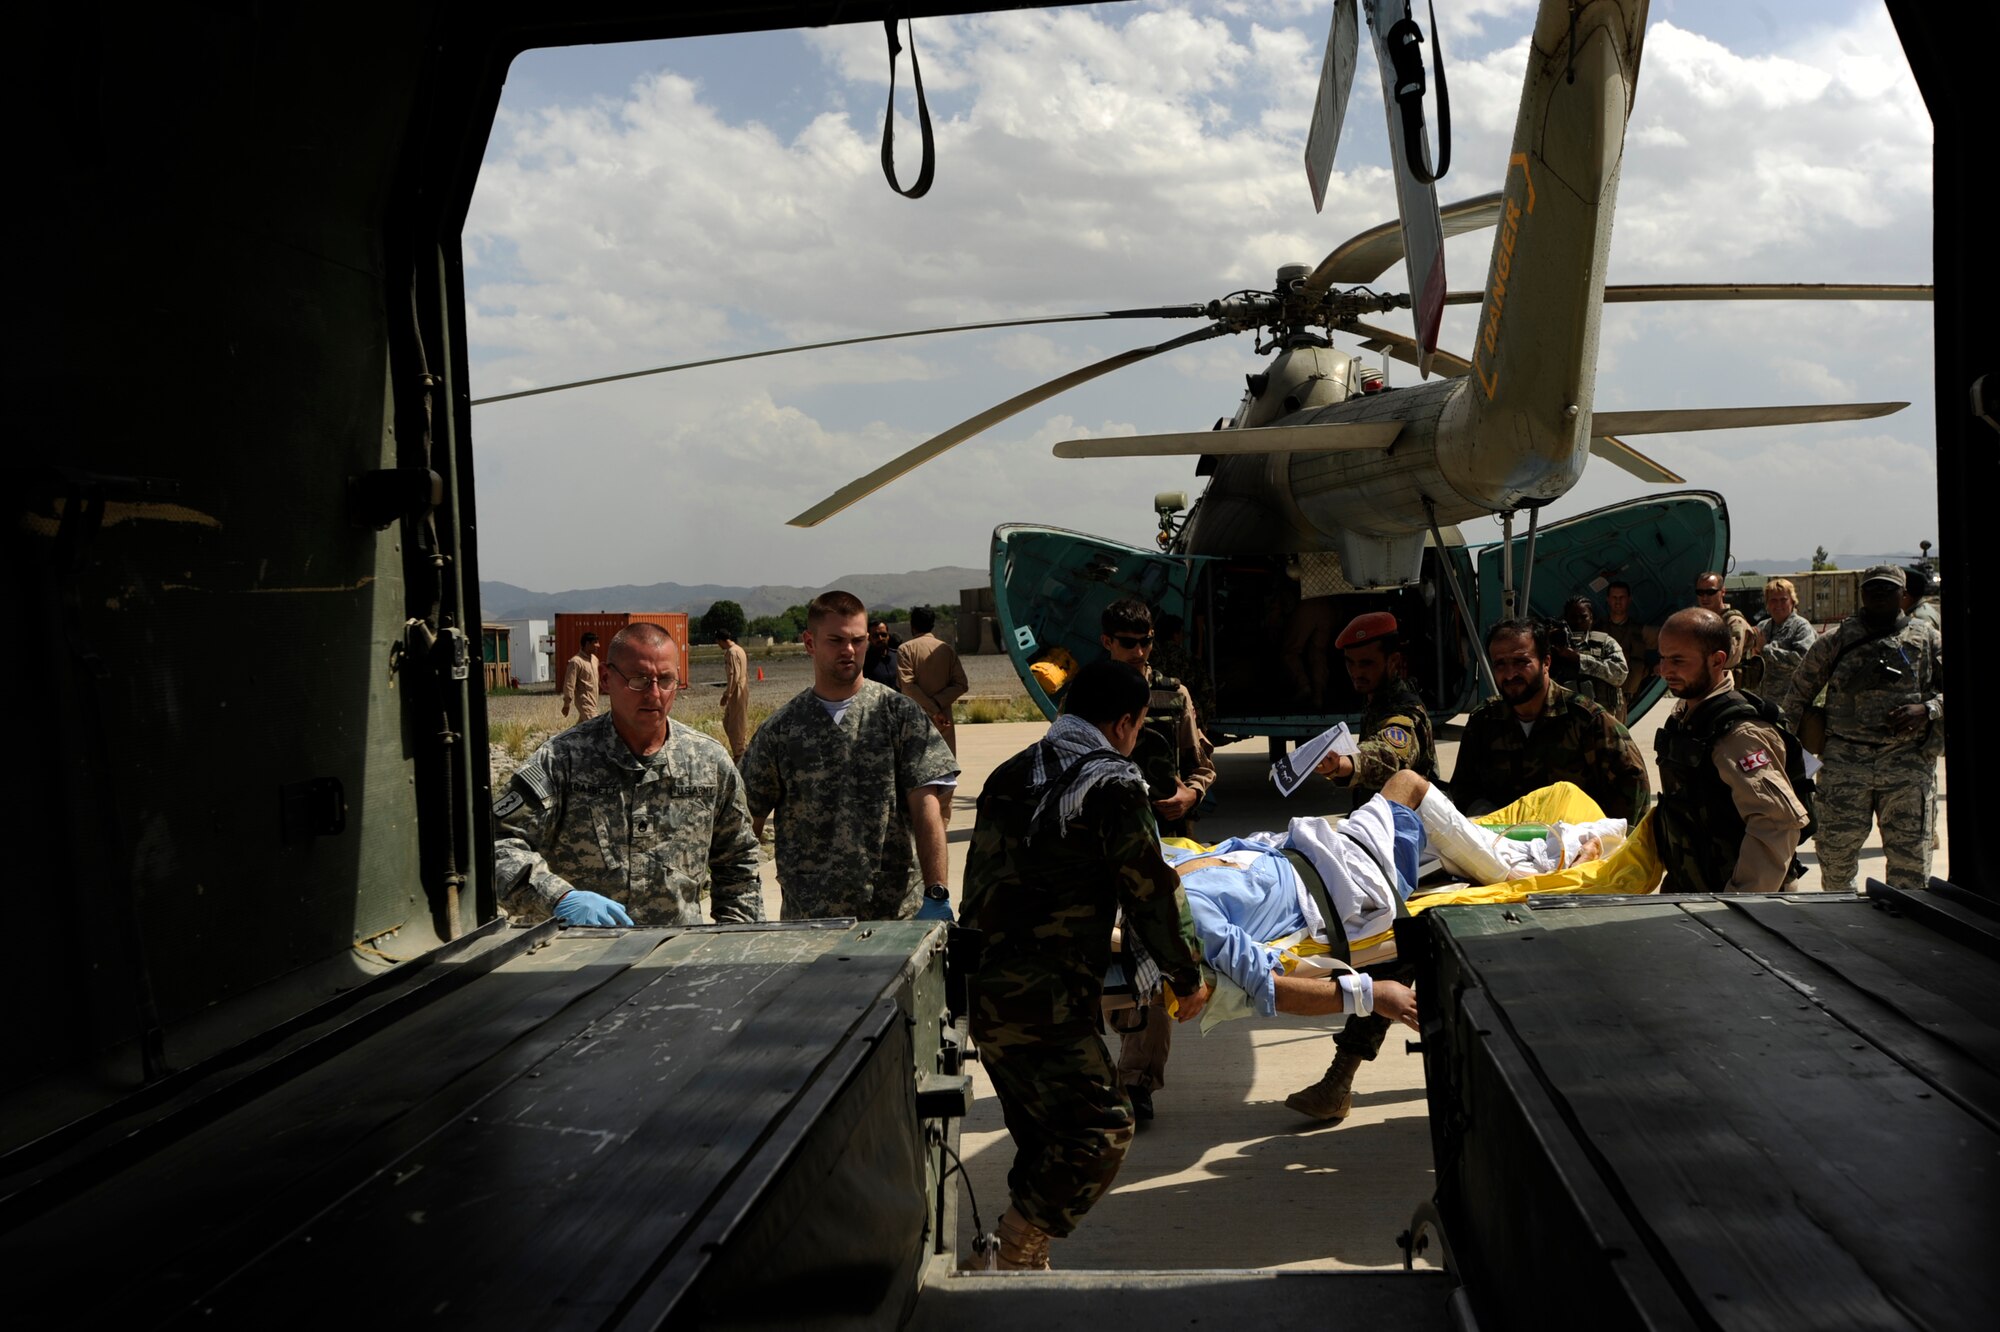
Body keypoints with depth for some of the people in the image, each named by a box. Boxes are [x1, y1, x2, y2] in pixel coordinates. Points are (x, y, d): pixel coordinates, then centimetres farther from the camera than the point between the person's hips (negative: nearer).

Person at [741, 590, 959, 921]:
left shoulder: (900, 714, 0)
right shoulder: (780, 728, 4)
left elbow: (926, 807, -6)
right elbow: (749, 820, 7)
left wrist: (936, 894, -13)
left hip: (898, 912, -1)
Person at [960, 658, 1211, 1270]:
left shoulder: (1008, 776, 15)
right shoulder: (1113, 784, -8)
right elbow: (1150, 894, -5)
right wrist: (1188, 978, 7)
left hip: (983, 988, 9)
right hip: (1042, 1000, -9)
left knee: (1043, 1137, 19)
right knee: (1100, 1127, -1)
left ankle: (1020, 1256, 25)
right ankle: (1014, 1254, 2)